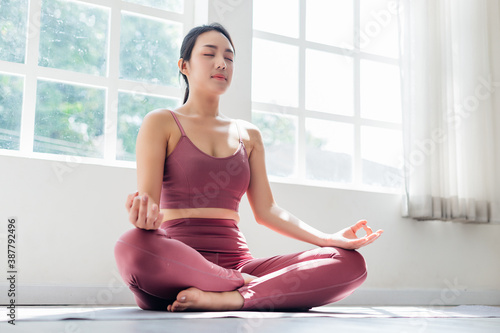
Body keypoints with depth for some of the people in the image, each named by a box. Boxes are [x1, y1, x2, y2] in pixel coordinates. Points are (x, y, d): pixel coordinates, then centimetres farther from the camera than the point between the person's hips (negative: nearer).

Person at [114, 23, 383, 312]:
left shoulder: (248, 134, 21)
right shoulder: (161, 123, 9)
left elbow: (266, 210, 13)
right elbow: (148, 199, -4)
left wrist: (329, 239, -3)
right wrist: (144, 215, -31)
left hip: (237, 263, 4)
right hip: (178, 265, -3)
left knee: (350, 263, -17)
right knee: (132, 247, -41)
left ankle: (228, 298, -28)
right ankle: (265, 289, -23)